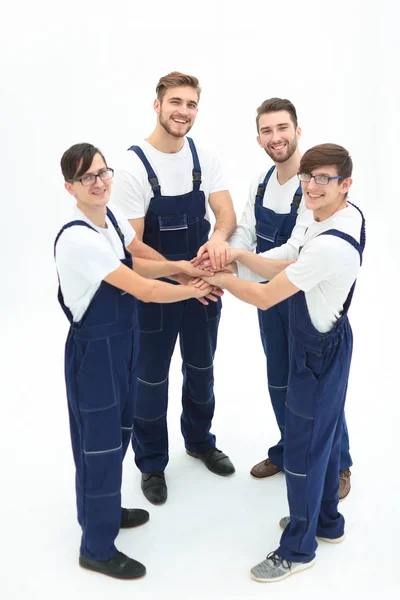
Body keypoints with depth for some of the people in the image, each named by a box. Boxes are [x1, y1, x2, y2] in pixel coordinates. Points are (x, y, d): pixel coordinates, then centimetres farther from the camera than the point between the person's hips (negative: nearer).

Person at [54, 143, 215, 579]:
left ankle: (99, 510, 46)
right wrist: (196, 290, -15)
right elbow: (143, 290, -27)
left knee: (117, 433, 23)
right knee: (101, 444, 5)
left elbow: (133, 266, 13)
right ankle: (97, 548, 24)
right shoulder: (77, 238, -28)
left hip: (122, 341, 9)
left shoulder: (112, 216, -1)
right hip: (94, 350, -9)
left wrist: (178, 266, -2)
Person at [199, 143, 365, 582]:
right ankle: (327, 521, 43)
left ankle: (298, 549, 24)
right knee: (324, 437, 23)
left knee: (302, 449, 4)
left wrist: (221, 278, -9)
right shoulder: (347, 214, 0)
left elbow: (264, 297, -25)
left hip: (319, 352, -10)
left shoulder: (330, 245, -31)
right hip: (328, 342, 10)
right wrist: (239, 255, -8)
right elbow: (289, 268, 2)